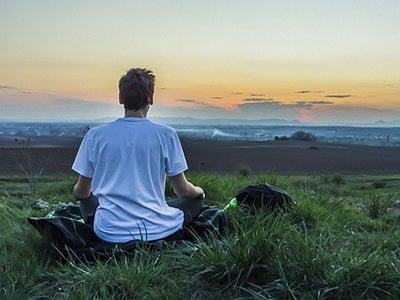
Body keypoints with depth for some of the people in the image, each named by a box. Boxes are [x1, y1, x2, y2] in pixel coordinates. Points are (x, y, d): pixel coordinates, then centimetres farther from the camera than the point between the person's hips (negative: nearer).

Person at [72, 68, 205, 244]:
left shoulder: (95, 135, -3)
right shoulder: (165, 135, -7)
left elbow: (81, 192, 7)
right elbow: (182, 190, 0)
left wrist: (77, 191, 33)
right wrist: (199, 191, 25)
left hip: (110, 234, 2)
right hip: (157, 231, -1)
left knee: (87, 200, 33)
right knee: (195, 199, 24)